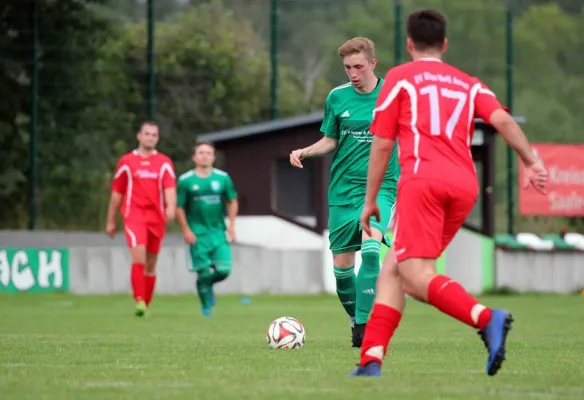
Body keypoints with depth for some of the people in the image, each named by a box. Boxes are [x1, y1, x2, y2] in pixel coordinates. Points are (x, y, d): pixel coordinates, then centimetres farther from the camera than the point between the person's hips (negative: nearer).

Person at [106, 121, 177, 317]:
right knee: (138, 257, -20)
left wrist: (171, 207, -25)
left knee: (150, 264, 7)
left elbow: (170, 189, -5)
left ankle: (146, 305, 17)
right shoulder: (126, 161, 8)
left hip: (156, 217, 2)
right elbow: (117, 193, 13)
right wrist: (111, 221, 14)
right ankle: (139, 301, -23)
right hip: (134, 214, -2)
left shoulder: (164, 163, 8)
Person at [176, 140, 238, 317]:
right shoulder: (185, 180, -3)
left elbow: (232, 202, 13)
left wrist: (231, 225, 4)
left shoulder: (223, 178, 3)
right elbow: (179, 208, 1)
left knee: (223, 270, -9)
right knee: (204, 272, -6)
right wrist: (186, 230, -7)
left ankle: (209, 284, 25)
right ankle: (206, 306, 14)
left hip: (219, 232, 2)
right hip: (198, 234, -2)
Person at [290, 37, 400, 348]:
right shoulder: (337, 97, 4)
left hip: (380, 186, -3)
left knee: (370, 247, -26)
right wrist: (304, 152, -5)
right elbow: (330, 141, 13)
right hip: (343, 190, 3)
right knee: (342, 265, 1)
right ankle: (356, 319, 25)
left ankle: (364, 325, -23)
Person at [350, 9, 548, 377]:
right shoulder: (468, 84, 23)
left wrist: (371, 201, 16)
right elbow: (502, 119, 5)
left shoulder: (400, 78, 13)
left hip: (423, 179, -5)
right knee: (393, 270, 13)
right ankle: (371, 359, 3)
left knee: (416, 277, -14)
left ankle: (486, 318, -38)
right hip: (466, 185, 5)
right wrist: (531, 161, 1)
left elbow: (382, 144, 10)